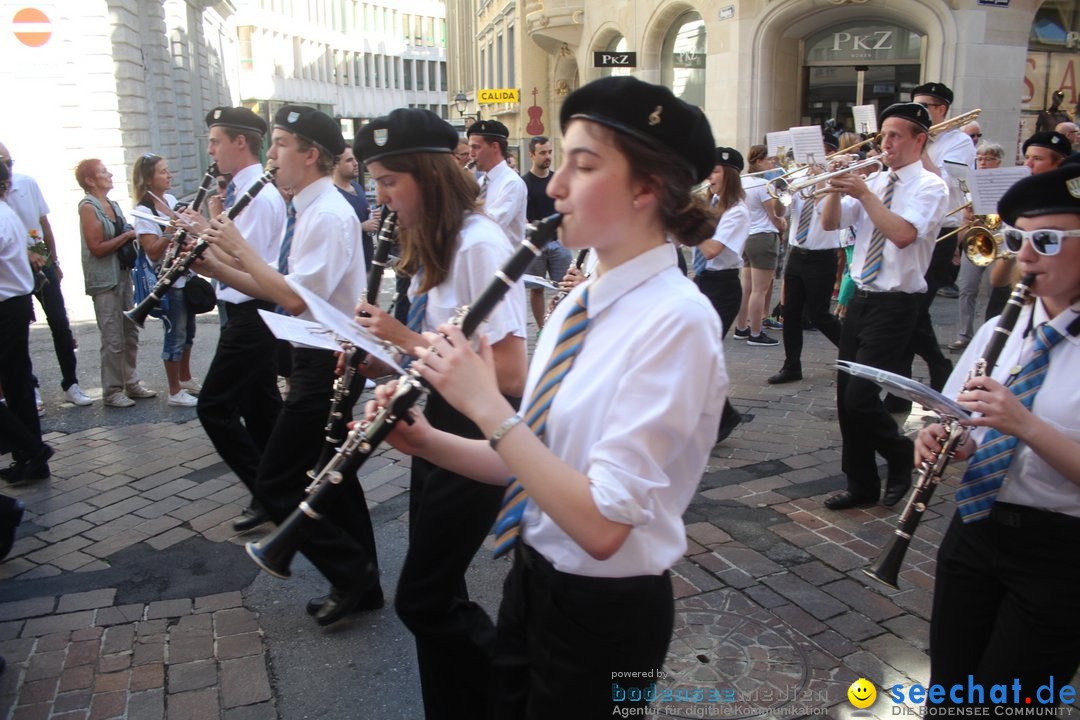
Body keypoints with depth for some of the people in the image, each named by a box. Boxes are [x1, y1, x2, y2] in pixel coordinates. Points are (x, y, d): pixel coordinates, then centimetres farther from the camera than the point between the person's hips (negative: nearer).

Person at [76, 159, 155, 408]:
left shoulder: (113, 205, 13)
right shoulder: (88, 207, -10)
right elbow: (97, 247, -18)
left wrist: (133, 236, 4)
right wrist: (127, 235, -13)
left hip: (123, 276, 8)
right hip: (104, 281, -8)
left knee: (130, 334, 12)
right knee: (113, 339, -4)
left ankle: (131, 383, 23)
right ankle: (112, 392, 6)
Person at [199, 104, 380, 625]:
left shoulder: (329, 215, -19)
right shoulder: (304, 211, 11)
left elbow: (296, 298, -26)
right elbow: (274, 289, 13)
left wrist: (241, 248, -17)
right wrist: (213, 264, 2)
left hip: (326, 363, -10)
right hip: (320, 359, 10)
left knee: (277, 484, -3)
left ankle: (349, 573, 10)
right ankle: (360, 585, 29)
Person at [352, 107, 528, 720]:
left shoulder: (480, 243, -20)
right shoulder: (433, 244, 9)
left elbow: (511, 375, -26)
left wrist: (407, 338, -21)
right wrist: (385, 360, -2)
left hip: (477, 435, -9)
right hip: (439, 423, 9)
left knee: (422, 600, 0)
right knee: (435, 596, 17)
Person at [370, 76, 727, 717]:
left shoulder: (676, 321, -23)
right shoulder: (580, 300, 3)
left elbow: (602, 524, -28)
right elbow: (538, 461, 7)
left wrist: (486, 405, -26)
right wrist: (426, 440, -6)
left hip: (603, 614, -7)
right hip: (531, 581, 7)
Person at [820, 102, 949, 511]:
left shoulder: (930, 186, -7)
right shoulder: (874, 182, 11)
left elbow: (904, 234, -24)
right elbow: (830, 224, 6)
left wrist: (863, 193, -22)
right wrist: (836, 189, -10)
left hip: (895, 304, -7)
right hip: (860, 298, 7)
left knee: (860, 397, -12)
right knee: (845, 397, 8)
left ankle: (901, 457, 17)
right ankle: (861, 485, 21)